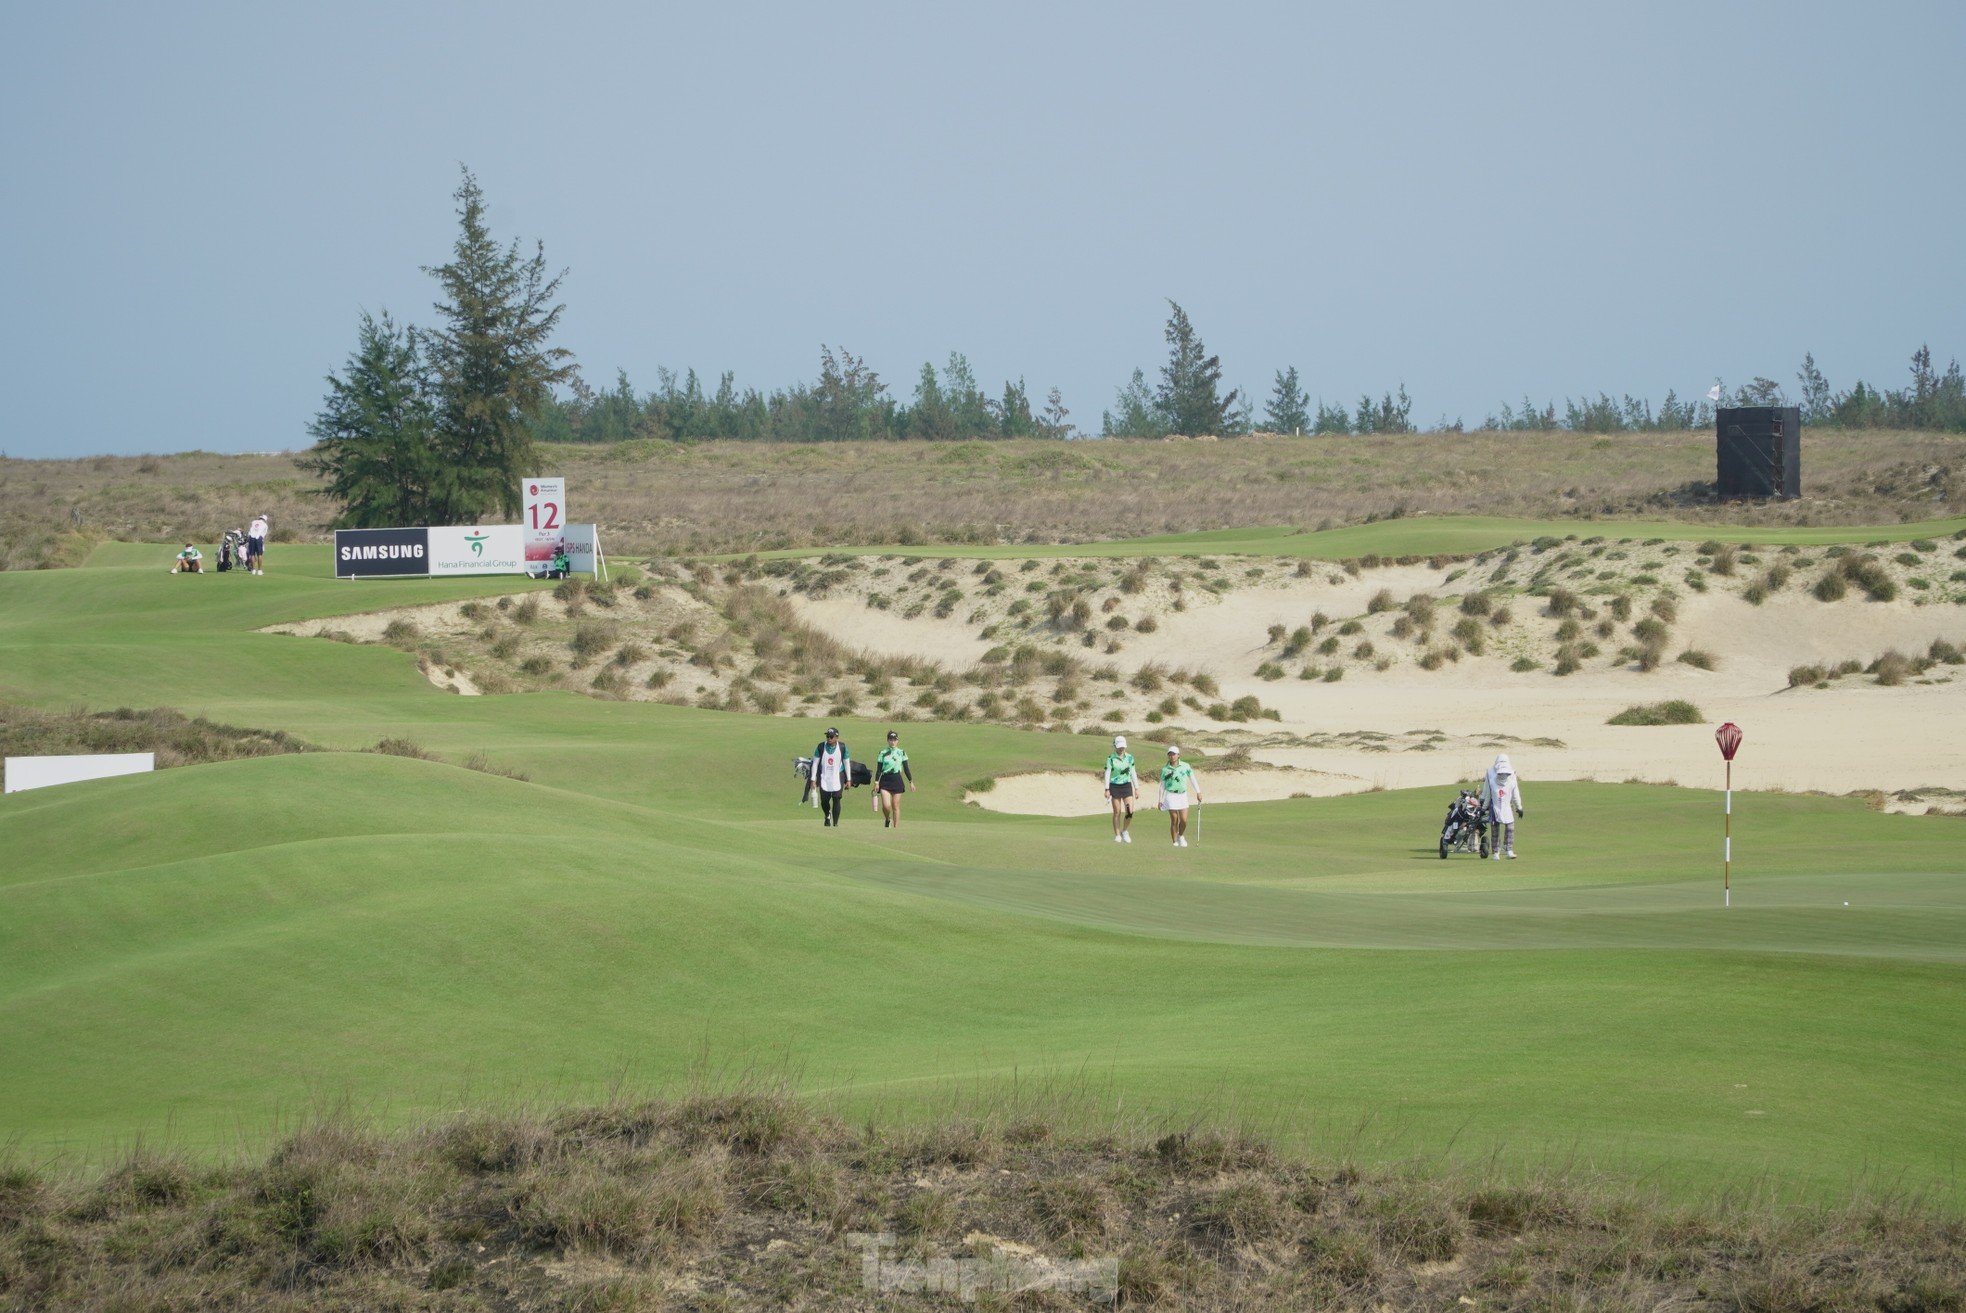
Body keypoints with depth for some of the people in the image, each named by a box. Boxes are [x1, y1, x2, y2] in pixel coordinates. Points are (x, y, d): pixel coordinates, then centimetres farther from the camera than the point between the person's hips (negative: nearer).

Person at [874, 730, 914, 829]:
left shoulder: (901, 753, 5)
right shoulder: (882, 753, 2)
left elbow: (906, 768, 9)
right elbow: (878, 769, 3)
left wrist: (911, 782, 6)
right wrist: (876, 782, -3)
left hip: (897, 780, 1)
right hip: (885, 780, -1)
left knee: (895, 806, 2)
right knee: (886, 805, -13)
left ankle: (896, 827, 10)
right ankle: (887, 820, 17)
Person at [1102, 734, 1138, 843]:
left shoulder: (1129, 757, 5)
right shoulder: (1111, 758, -5)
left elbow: (1133, 773, 10)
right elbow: (1107, 773, -6)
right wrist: (1107, 789, -11)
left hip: (1126, 785, 2)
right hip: (1115, 786, -2)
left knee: (1130, 811, -10)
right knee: (1117, 812, 1)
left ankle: (1125, 831, 12)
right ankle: (1117, 835, 10)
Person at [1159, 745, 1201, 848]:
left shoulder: (1185, 766, 1)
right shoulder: (1165, 769, -1)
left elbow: (1193, 779, 4)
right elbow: (1162, 785, 5)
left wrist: (1198, 793, -2)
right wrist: (1160, 800, 3)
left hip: (1183, 795, 2)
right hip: (1171, 796, -1)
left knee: (1184, 820, -2)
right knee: (1174, 821, -4)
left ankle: (1181, 836, 26)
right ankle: (1175, 842, 6)